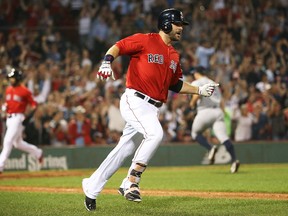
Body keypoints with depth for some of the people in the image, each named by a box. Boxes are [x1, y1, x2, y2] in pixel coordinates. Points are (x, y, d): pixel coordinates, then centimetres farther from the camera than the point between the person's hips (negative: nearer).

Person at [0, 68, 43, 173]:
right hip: (9, 118, 8)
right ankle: (38, 152, 37)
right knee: (17, 143, 17)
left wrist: (29, 116, -19)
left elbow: (34, 104, -7)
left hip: (18, 117, -8)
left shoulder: (24, 91, -10)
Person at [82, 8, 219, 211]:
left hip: (153, 108, 8)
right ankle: (133, 179, -17)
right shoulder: (145, 41, -5)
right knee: (155, 133, -29)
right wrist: (106, 63, -28)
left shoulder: (174, 55, 17)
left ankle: (92, 187, 18)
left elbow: (176, 85, 25)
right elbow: (118, 46, -9)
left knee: (125, 150, 7)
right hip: (135, 101, -8)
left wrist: (199, 90, 17)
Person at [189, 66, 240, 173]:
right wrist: (222, 117, 24)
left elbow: (197, 95, -14)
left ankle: (210, 148, -9)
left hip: (205, 111, -5)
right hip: (218, 111, 5)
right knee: (223, 137, -8)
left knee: (195, 133, 18)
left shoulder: (196, 83, 6)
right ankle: (234, 159, -29)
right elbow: (221, 102, 23)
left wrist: (192, 103, 5)